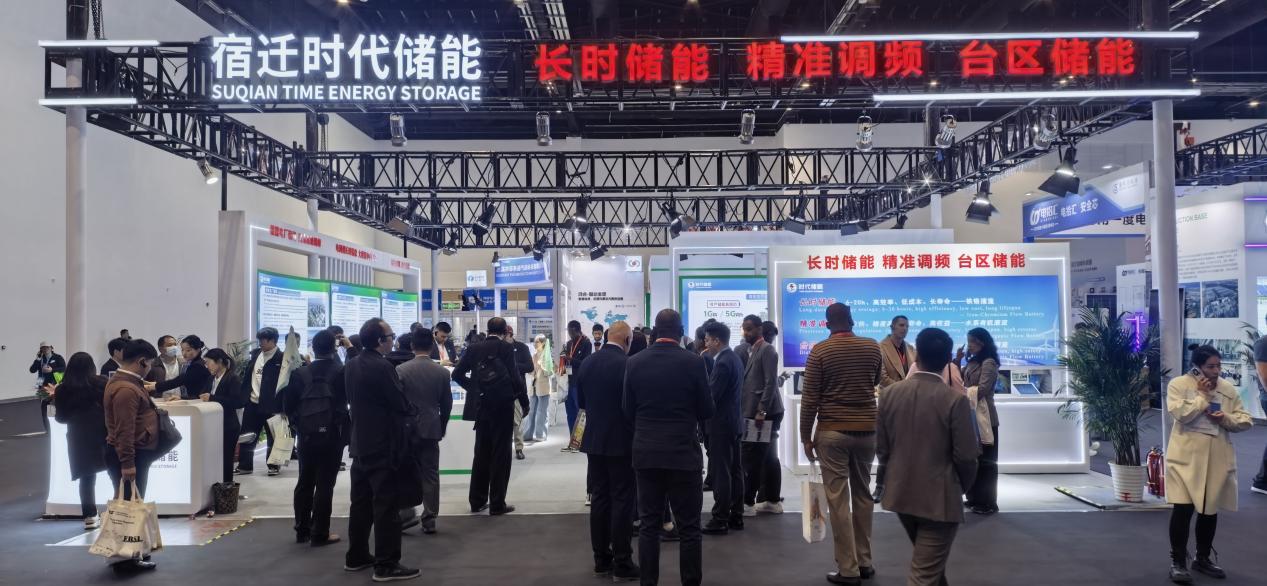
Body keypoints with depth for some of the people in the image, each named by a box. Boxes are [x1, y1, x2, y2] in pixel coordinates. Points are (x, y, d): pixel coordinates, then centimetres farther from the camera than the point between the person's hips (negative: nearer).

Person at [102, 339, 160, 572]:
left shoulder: (126, 381, 11)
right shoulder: (126, 388, -23)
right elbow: (124, 430, -27)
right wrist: (127, 463, -27)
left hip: (135, 453, 11)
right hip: (129, 455, -11)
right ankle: (125, 558, 4)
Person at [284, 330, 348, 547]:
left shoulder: (300, 373, -1)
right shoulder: (341, 372, -11)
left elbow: (288, 404, 1)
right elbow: (348, 397, -2)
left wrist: (299, 423, 14)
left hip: (307, 435, 4)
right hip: (332, 435, -3)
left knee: (305, 482, 15)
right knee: (325, 484, 1)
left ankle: (302, 530, 23)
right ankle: (320, 534, 4)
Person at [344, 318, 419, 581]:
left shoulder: (351, 366, 7)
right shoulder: (382, 367, -20)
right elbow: (403, 405, -17)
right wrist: (411, 411, 4)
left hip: (361, 444, 9)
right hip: (383, 447, -9)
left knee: (361, 503, 15)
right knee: (386, 506, -4)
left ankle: (356, 556, 24)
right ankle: (386, 565, 0)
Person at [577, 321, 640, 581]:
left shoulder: (587, 363, 4)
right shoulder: (627, 364, -16)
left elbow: (580, 401, 12)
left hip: (594, 440, 6)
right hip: (621, 441, -6)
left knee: (599, 499, 11)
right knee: (622, 501, 1)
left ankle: (601, 559, 18)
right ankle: (622, 563, 5)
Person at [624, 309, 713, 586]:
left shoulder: (634, 362, -2)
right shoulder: (694, 361, -9)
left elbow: (628, 411, 4)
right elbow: (707, 411, -3)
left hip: (645, 453, 3)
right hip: (684, 453, -2)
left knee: (648, 525, 11)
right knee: (689, 527, 6)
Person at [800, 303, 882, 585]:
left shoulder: (819, 351, -7)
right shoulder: (873, 347, 2)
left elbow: (809, 399, -8)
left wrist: (806, 437, 0)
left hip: (832, 432, -4)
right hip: (867, 430, 4)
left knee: (838, 499, 0)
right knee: (863, 495, 15)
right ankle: (864, 562, 22)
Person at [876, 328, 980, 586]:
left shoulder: (890, 393, -5)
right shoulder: (956, 400, -17)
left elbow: (881, 447, 2)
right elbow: (966, 456, -13)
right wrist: (962, 487, 7)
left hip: (900, 493, 5)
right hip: (939, 497, -5)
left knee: (930, 562, 27)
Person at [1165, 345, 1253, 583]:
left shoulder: (1228, 389, 8)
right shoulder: (1178, 384, -5)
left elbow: (1245, 420, 9)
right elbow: (1180, 413, -19)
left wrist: (1225, 418, -11)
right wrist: (1203, 394, -12)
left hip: (1217, 459, 5)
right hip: (1187, 456, -5)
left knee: (1210, 509, 13)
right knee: (1183, 508, -9)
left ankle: (1202, 558, 29)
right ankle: (1178, 562, 1)